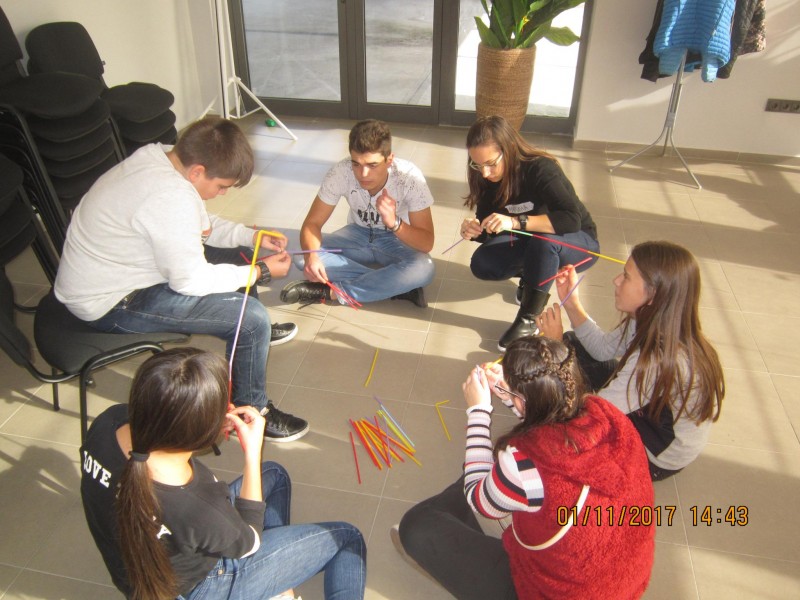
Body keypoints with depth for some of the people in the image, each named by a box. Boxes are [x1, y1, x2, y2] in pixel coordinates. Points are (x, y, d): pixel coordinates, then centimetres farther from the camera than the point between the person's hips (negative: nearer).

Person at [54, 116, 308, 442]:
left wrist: (252, 236, -1)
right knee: (252, 319, -18)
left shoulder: (158, 157, -2)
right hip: (108, 304, -10)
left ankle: (254, 332, 41)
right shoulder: (171, 197, -32)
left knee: (234, 253, 18)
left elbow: (203, 224, 11)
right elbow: (191, 280, -25)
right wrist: (261, 272, -15)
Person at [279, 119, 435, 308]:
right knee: (303, 257, -23)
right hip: (358, 234, 3)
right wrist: (311, 256, -37)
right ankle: (397, 286, -21)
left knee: (423, 269, -36)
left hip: (398, 238, -2)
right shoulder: (341, 172, -25)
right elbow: (312, 223, -16)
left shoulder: (410, 177, -30)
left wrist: (394, 223, -46)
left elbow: (427, 243, -27)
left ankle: (331, 291, -23)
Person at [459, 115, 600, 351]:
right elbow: (488, 231, -8)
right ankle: (532, 274, 8)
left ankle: (528, 319, -25)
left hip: (578, 244, -5)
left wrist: (516, 222, -50)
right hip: (531, 244, 5)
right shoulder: (489, 179, -12)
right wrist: (473, 230, -31)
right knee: (481, 264, -20)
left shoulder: (541, 169, -29)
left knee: (543, 239, -39)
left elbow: (572, 219, -42)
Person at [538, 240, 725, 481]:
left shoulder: (658, 360, -40)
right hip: (649, 408, 8)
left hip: (658, 458, -7)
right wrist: (572, 303, -8)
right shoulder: (650, 322, -16)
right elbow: (603, 347, 4)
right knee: (573, 343, 2)